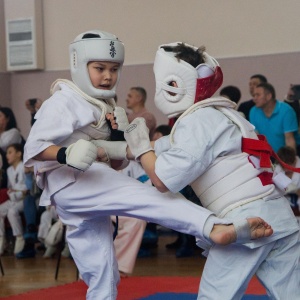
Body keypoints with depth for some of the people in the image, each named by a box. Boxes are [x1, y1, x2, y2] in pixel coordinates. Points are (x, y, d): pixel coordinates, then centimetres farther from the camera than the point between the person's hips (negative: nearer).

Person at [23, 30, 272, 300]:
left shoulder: (106, 108, 19)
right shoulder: (63, 103, -6)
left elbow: (114, 164, 16)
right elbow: (33, 148, -15)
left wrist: (123, 142, -5)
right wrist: (67, 153, -33)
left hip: (90, 191, 9)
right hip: (68, 184, -9)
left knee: (104, 278, 9)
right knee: (143, 197, -31)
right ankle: (213, 226, -53)